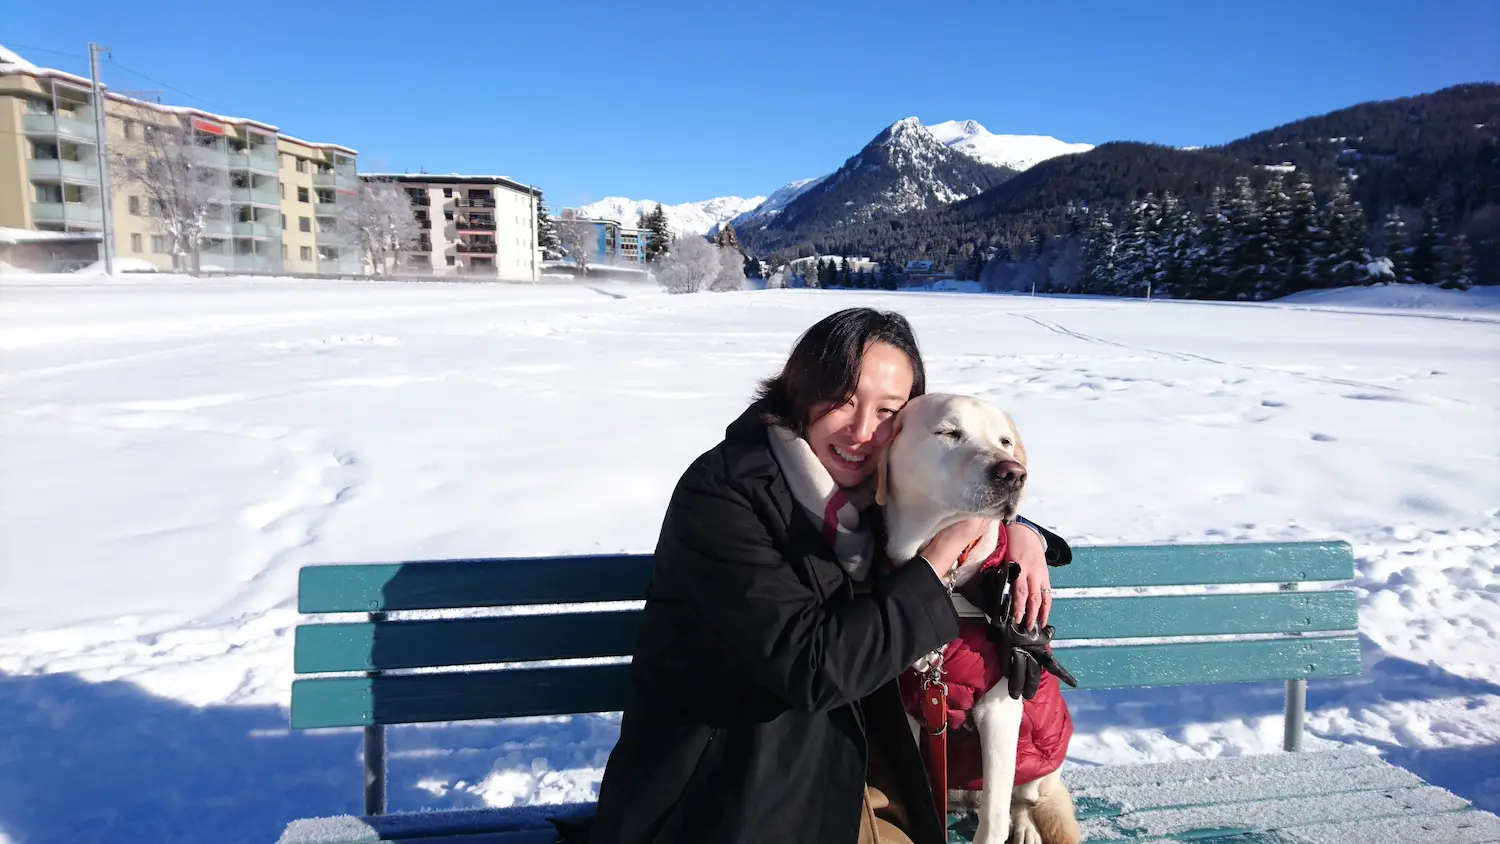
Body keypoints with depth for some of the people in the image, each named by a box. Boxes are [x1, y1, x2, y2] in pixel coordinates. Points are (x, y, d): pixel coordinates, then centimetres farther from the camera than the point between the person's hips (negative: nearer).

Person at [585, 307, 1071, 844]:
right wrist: (942, 551, -23)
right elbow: (813, 666, -26)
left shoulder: (871, 490, -1)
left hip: (848, 757, 6)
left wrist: (1019, 533, -5)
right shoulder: (721, 497, -21)